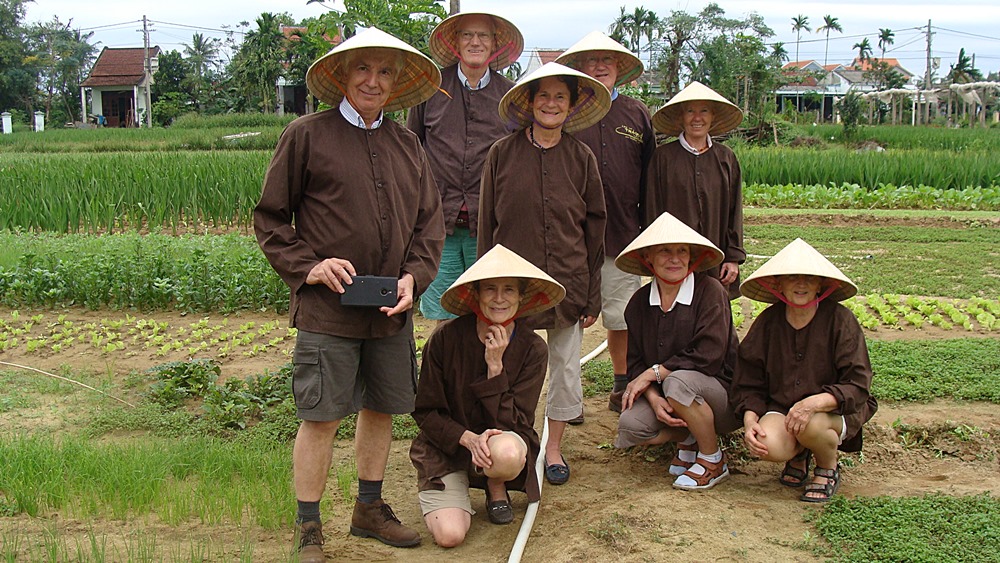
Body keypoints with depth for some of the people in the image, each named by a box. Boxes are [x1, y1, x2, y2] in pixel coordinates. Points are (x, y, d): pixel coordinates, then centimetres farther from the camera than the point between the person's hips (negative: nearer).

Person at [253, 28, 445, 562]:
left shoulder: (406, 144, 11)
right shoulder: (307, 135, -2)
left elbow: (430, 221, 14)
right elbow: (270, 218, 1)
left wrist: (413, 275, -2)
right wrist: (307, 265, -12)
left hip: (391, 309, 5)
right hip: (327, 306, -5)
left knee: (381, 407, 15)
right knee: (322, 416, -1)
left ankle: (369, 509, 33)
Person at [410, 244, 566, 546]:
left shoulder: (532, 348, -11)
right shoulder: (446, 338, -14)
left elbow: (514, 423, -15)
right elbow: (425, 412, -8)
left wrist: (495, 366, -23)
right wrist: (468, 438, -23)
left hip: (506, 439, 1)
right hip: (447, 445, -1)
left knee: (507, 453, -37)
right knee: (450, 535, -22)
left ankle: (497, 490, 0)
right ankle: (456, 491, 14)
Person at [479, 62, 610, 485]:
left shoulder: (581, 157, 2)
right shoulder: (502, 153, -2)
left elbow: (595, 229, 5)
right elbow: (486, 225, 2)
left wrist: (591, 295, 3)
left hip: (568, 283, 1)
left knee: (566, 368, 9)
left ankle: (553, 447, 27)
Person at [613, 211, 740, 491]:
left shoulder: (710, 291, -13)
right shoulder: (639, 303, 3)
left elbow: (709, 357, -21)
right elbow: (635, 362, 1)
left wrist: (653, 373, -17)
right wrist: (654, 399, -19)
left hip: (723, 392, -4)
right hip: (660, 397, 5)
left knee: (679, 381, -35)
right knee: (630, 426, -23)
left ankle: (714, 461, -10)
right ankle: (688, 438, 9)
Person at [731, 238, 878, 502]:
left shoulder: (840, 320, -10)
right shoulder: (768, 322, -2)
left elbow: (858, 387, -14)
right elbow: (748, 384, 3)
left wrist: (816, 401, -32)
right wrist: (749, 420, -17)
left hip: (834, 410, -2)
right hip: (780, 407, 2)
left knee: (810, 425, -36)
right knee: (769, 446, -31)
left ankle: (829, 470, 2)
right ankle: (799, 455, 10)